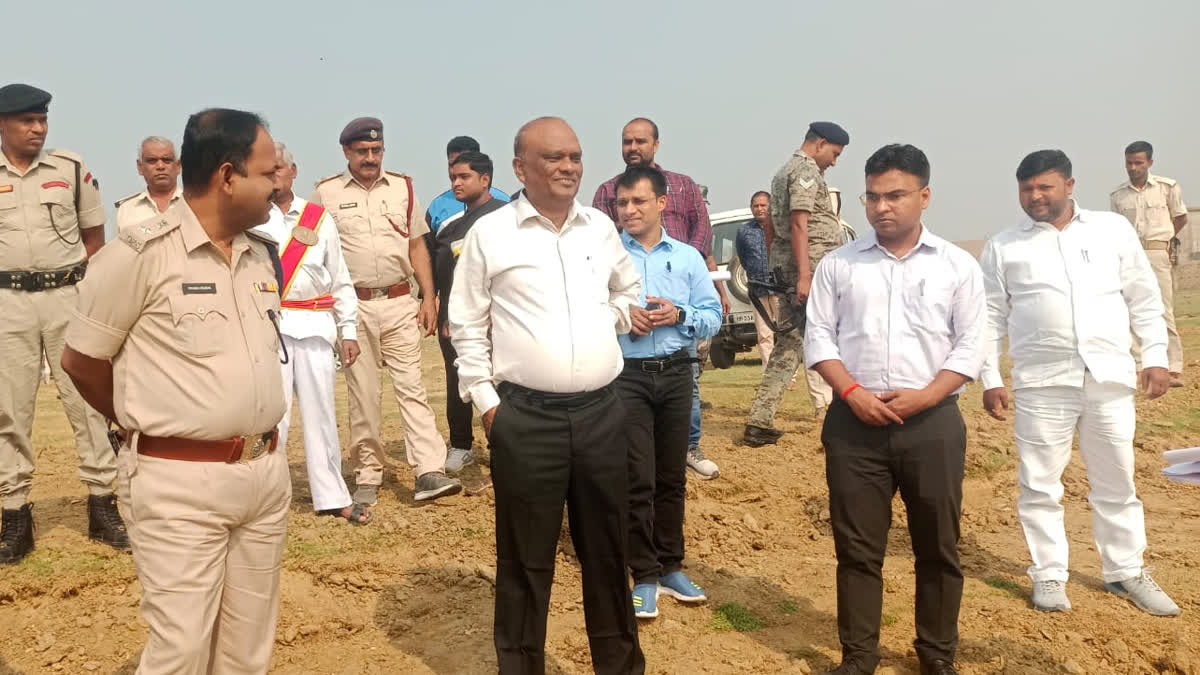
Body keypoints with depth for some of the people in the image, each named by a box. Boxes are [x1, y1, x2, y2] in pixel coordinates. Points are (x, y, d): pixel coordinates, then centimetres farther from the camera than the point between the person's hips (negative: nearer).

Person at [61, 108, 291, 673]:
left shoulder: (261, 254, 9)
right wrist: (146, 424, 8)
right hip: (180, 483, -6)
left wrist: (257, 436, 12)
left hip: (266, 473, 6)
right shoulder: (141, 253, -11)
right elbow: (80, 360, -3)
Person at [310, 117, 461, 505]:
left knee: (412, 388, -3)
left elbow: (417, 246, 11)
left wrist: (429, 297, 3)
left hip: (399, 303, 1)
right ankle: (367, 477, 14)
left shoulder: (402, 188, 10)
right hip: (353, 306, -1)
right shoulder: (326, 194, 3)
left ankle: (429, 473, -6)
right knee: (361, 394, 4)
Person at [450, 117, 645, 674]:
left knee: (607, 550, 16)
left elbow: (628, 290, 27)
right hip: (525, 418, -4)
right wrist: (485, 400, -3)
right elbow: (466, 325, 1)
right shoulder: (489, 233, -4)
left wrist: (612, 324, 12)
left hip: (601, 411, 4)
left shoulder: (601, 228, 8)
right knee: (525, 559, 8)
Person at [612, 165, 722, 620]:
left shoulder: (688, 257, 7)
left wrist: (679, 315, -12)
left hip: (675, 374, 3)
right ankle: (645, 577, 11)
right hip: (625, 376, -3)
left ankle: (670, 567, 27)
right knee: (638, 479, -1)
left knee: (672, 477, 12)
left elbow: (713, 317, 5)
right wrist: (619, 316, -19)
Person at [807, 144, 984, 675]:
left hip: (933, 422, 0)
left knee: (937, 546, 9)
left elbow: (970, 346, 2)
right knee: (857, 547, 6)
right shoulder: (838, 264, 5)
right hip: (855, 422, 0)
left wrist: (924, 396, -12)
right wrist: (852, 392, -10)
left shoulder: (958, 265, 4)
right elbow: (818, 336, 4)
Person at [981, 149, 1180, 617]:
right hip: (1042, 383, -1)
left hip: (1110, 378, 1)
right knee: (1040, 485, 5)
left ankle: (1126, 572, 28)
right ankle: (1049, 575, 19)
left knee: (1116, 484, 13)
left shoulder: (1113, 229, 7)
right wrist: (990, 378, -1)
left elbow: (1144, 299, 10)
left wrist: (1155, 357, 3)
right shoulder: (1003, 247, 4)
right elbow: (991, 317, 4)